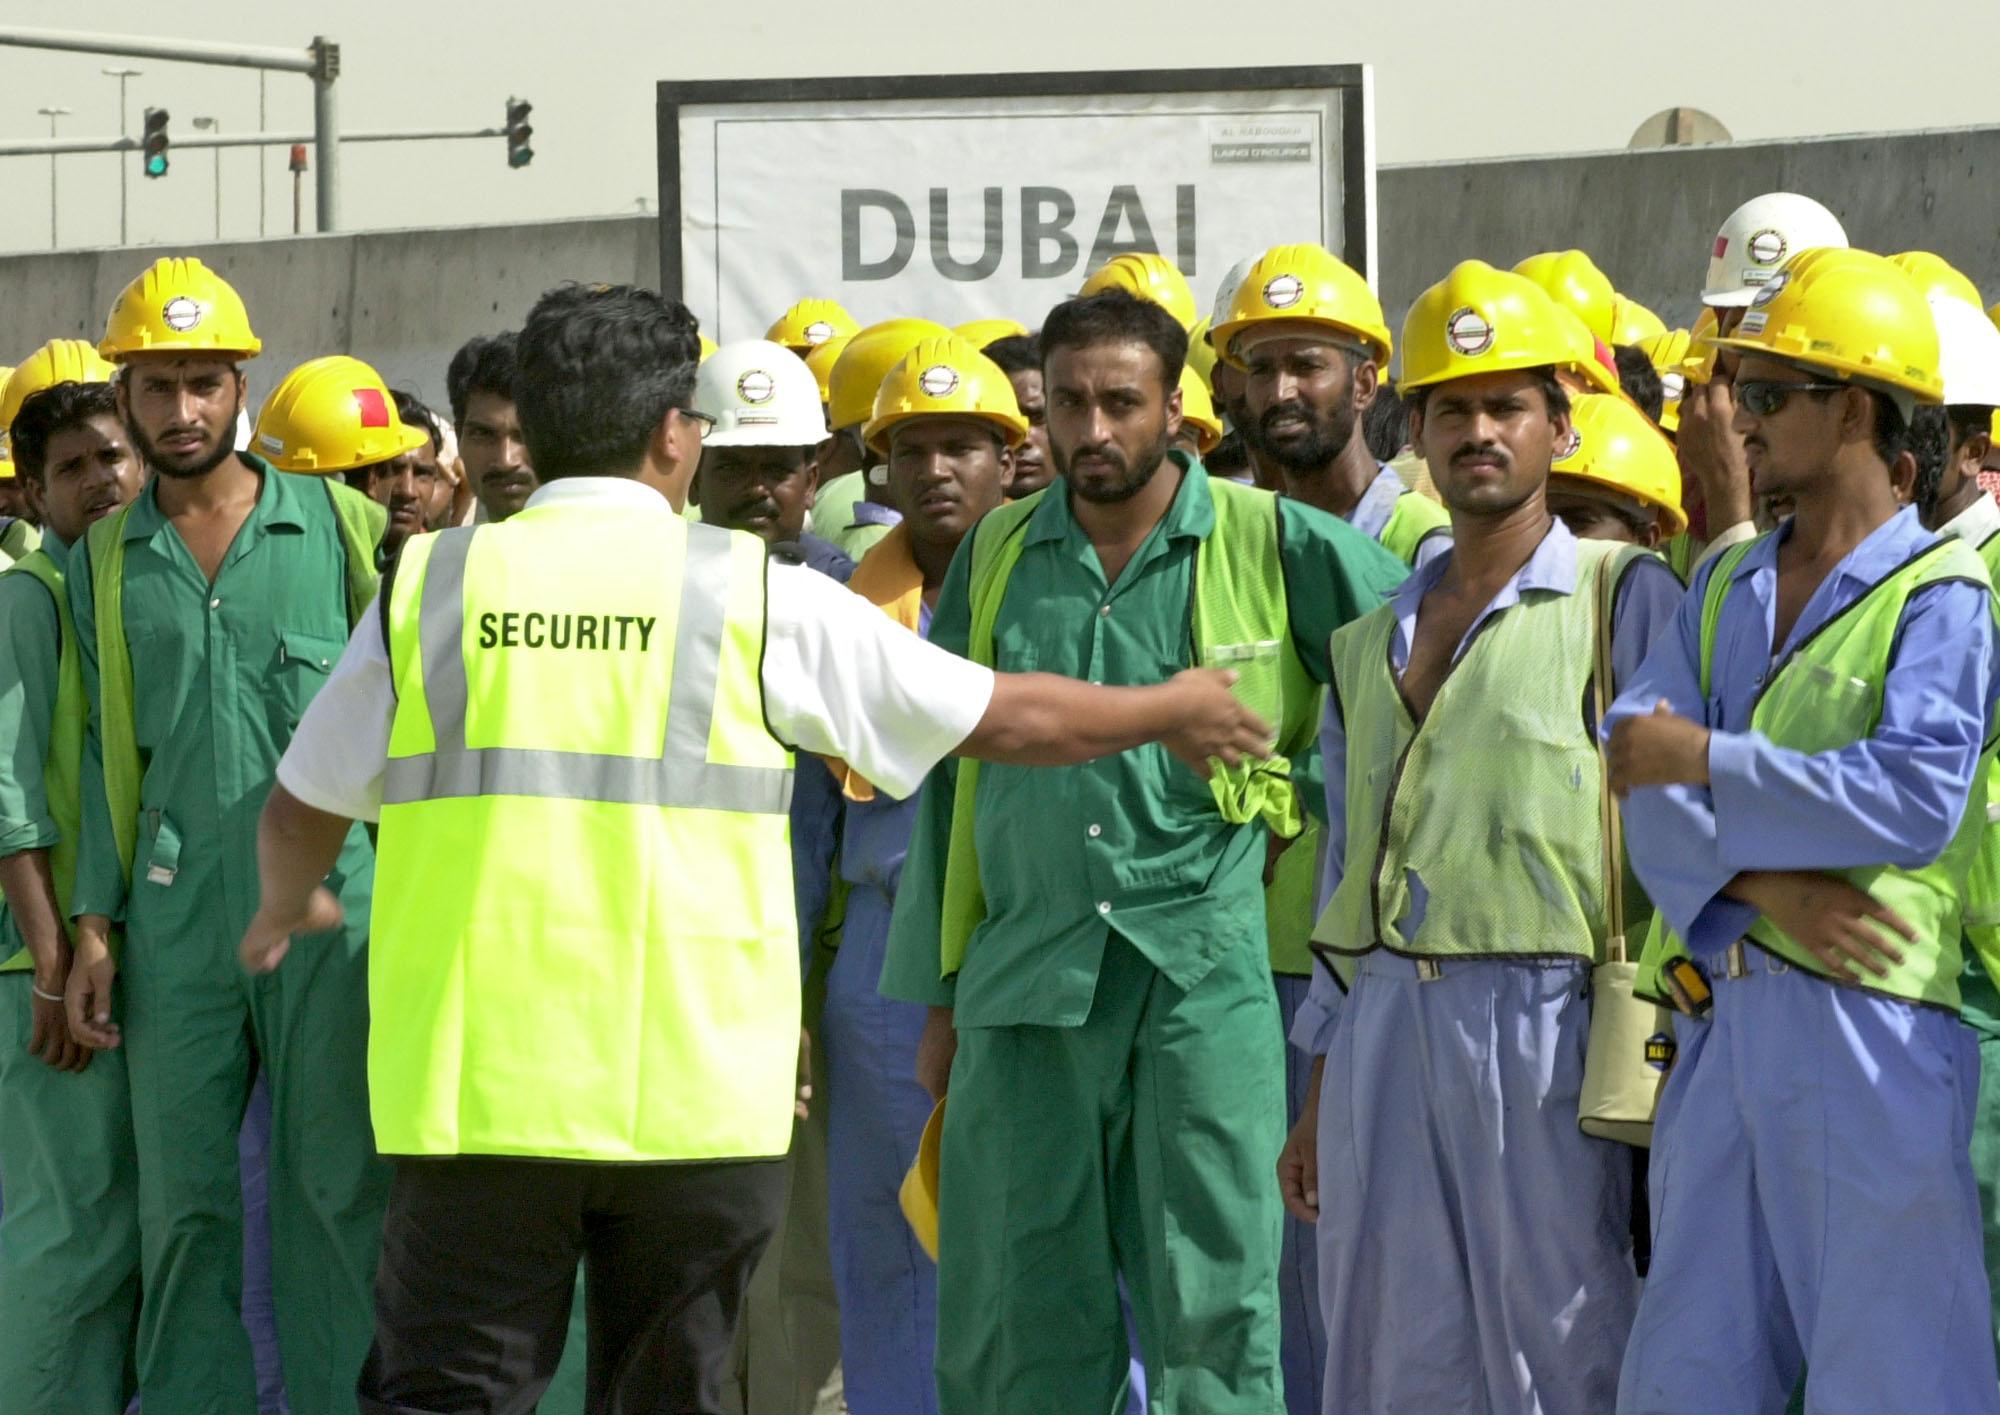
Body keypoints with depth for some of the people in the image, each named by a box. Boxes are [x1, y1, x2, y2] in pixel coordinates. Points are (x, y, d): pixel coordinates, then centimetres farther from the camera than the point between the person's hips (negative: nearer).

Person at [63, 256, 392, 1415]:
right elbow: (107, 754, 13)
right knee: (182, 1199, 5)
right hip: (176, 926, 2)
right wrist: (95, 925, 5)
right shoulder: (102, 564, 11)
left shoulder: (341, 526, 5)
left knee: (338, 1190, -1)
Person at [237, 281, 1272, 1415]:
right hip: (691, 1094, 0)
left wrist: (286, 908, 38)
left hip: (477, 1082, 1)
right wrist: (1173, 711, 28)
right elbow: (1008, 717, 10)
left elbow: (305, 810, 14)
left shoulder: (431, 585, 4)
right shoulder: (754, 595, 1)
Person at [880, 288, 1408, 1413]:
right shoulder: (999, 554, 12)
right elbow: (949, 778, 16)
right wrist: (941, 990, 14)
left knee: (1214, 1302, -4)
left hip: (1203, 970, -3)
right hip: (1026, 974, 4)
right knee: (1013, 1318, 6)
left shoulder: (1277, 544, 0)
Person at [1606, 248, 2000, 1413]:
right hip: (1725, 1020, 7)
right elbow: (1637, 758, 3)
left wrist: (1704, 764, -13)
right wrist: (1760, 881, -14)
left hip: (1873, 1024, -7)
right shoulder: (1728, 585, 16)